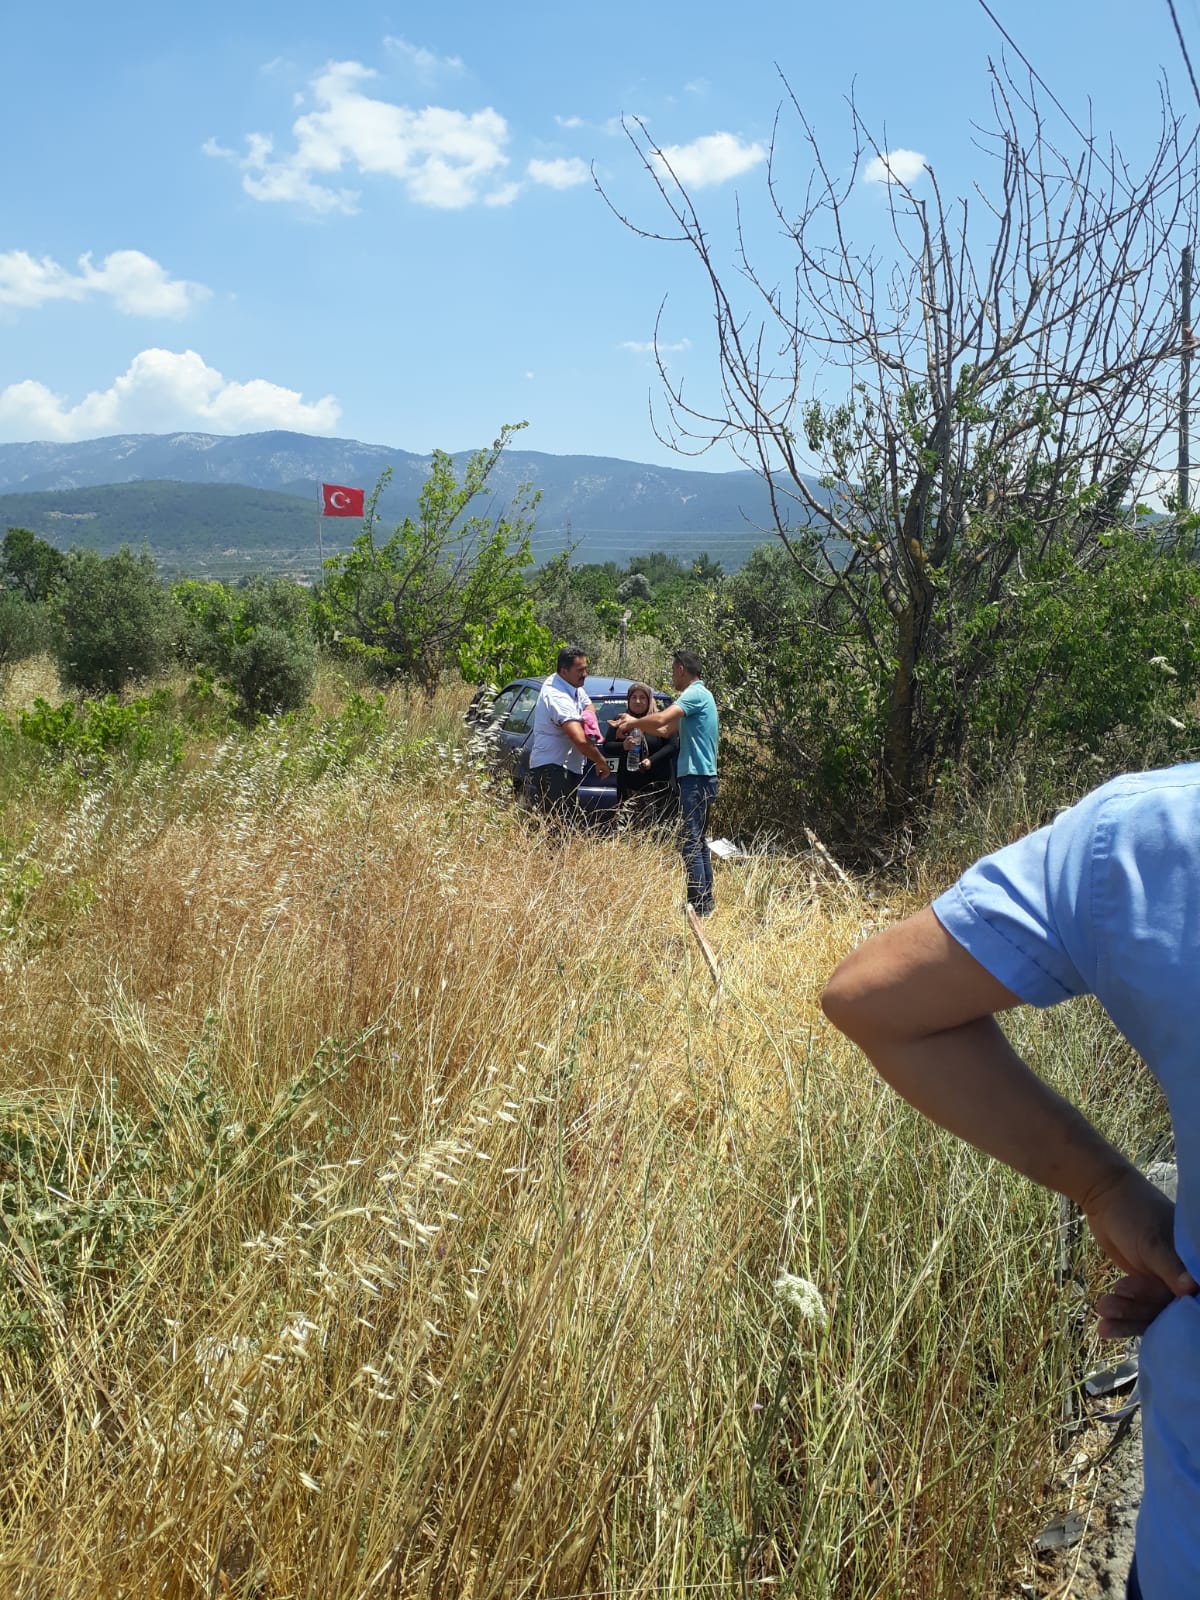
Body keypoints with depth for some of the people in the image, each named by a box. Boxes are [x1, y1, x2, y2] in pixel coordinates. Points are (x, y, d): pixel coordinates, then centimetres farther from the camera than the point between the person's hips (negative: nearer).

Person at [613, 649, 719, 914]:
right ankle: (706, 902, 21)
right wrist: (634, 724, 19)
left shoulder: (695, 694, -13)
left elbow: (661, 719, -24)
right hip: (701, 777, 10)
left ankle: (698, 906, -9)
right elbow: (667, 731, 24)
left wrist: (633, 723, -7)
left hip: (696, 778, -10)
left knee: (691, 842, -9)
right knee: (698, 841, 15)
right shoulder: (696, 695, 19)